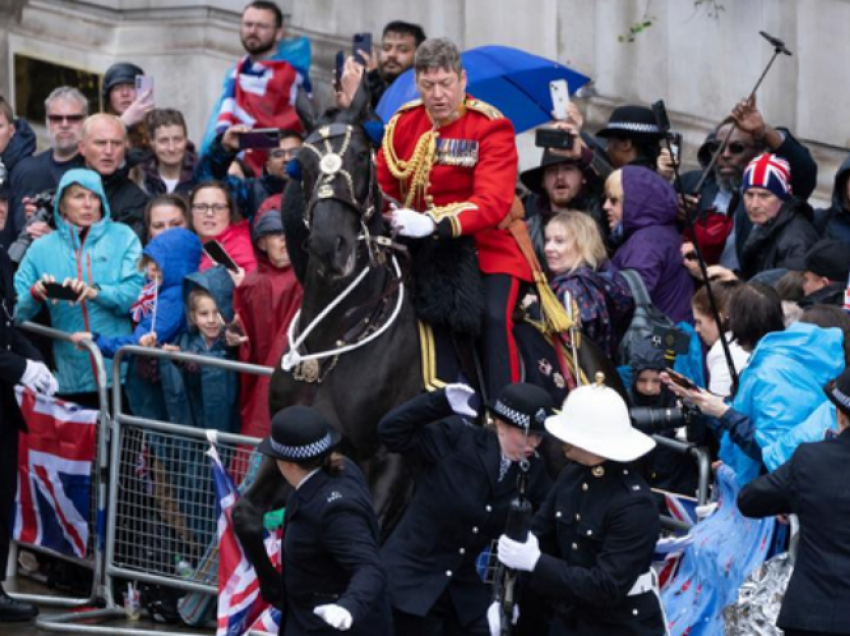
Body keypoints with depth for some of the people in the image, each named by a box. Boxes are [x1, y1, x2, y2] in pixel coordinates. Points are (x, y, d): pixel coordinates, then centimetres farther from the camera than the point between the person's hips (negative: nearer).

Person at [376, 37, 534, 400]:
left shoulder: (490, 127, -12)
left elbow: (493, 203, -24)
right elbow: (382, 189, 9)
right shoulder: (403, 124, 4)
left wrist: (436, 224, -40)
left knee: (493, 318, -25)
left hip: (487, 246, -5)